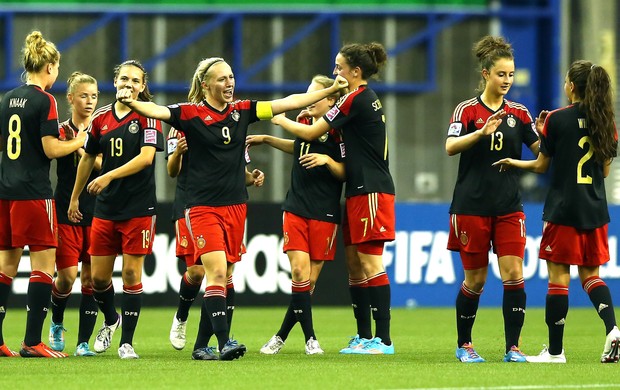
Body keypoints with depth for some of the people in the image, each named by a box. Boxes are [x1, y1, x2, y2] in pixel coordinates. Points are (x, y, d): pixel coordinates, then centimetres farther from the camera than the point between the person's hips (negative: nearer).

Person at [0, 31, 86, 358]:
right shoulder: (44, 101, -11)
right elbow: (51, 149, -14)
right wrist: (78, 142, 2)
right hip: (34, 193, -7)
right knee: (44, 263, -3)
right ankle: (33, 342, -8)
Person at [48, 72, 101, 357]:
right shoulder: (61, 132, 2)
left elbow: (108, 168, -6)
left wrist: (85, 150, -17)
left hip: (96, 213, 1)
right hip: (65, 212, -1)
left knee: (91, 278, -2)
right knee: (67, 276, -6)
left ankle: (83, 342, 3)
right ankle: (57, 324, 22)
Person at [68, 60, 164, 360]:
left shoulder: (148, 116, -5)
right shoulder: (101, 118, 7)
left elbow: (146, 157, -16)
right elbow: (88, 158, 17)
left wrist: (110, 176, -22)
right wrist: (75, 197, 20)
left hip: (138, 208, -4)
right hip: (105, 208, 4)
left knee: (131, 274, -3)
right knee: (98, 276, 5)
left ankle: (126, 342, 5)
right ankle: (111, 320, 34)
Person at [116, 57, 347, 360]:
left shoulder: (242, 111, 7)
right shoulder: (190, 114, -6)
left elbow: (288, 103, 11)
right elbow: (157, 111, -21)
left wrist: (332, 90, 10)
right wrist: (132, 103, -42)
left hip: (235, 207, 5)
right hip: (203, 207, -5)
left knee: (224, 277, 5)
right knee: (217, 271, -17)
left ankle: (201, 345, 12)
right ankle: (224, 341, -21)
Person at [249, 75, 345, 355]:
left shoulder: (338, 132, -8)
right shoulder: (304, 122, 8)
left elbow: (346, 173, -5)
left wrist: (327, 160, -21)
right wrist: (267, 140, 28)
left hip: (325, 214, -4)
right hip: (296, 208, 4)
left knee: (310, 279, 2)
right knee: (299, 271, -11)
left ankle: (282, 335, 14)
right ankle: (310, 338, -6)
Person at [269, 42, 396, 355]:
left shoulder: (355, 100, -12)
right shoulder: (366, 99, 16)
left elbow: (311, 132, -9)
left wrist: (281, 120, 5)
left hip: (370, 191, -10)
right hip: (358, 192, 10)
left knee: (370, 262, -10)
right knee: (354, 264, 10)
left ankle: (383, 339, -11)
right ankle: (364, 336, 12)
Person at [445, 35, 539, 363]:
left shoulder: (519, 113, 8)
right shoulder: (467, 109, -3)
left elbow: (541, 150, 3)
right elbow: (450, 147, -17)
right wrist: (482, 132, -31)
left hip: (509, 207, 3)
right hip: (471, 207, -3)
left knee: (513, 275, -8)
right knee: (475, 279, 3)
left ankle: (512, 347, -1)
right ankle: (463, 345, 19)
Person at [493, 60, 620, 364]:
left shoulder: (557, 119, -8)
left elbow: (541, 165, -2)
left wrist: (512, 163, 18)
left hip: (563, 210, -5)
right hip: (595, 211, 5)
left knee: (558, 276, 1)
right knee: (590, 274, 14)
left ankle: (555, 351, 3)